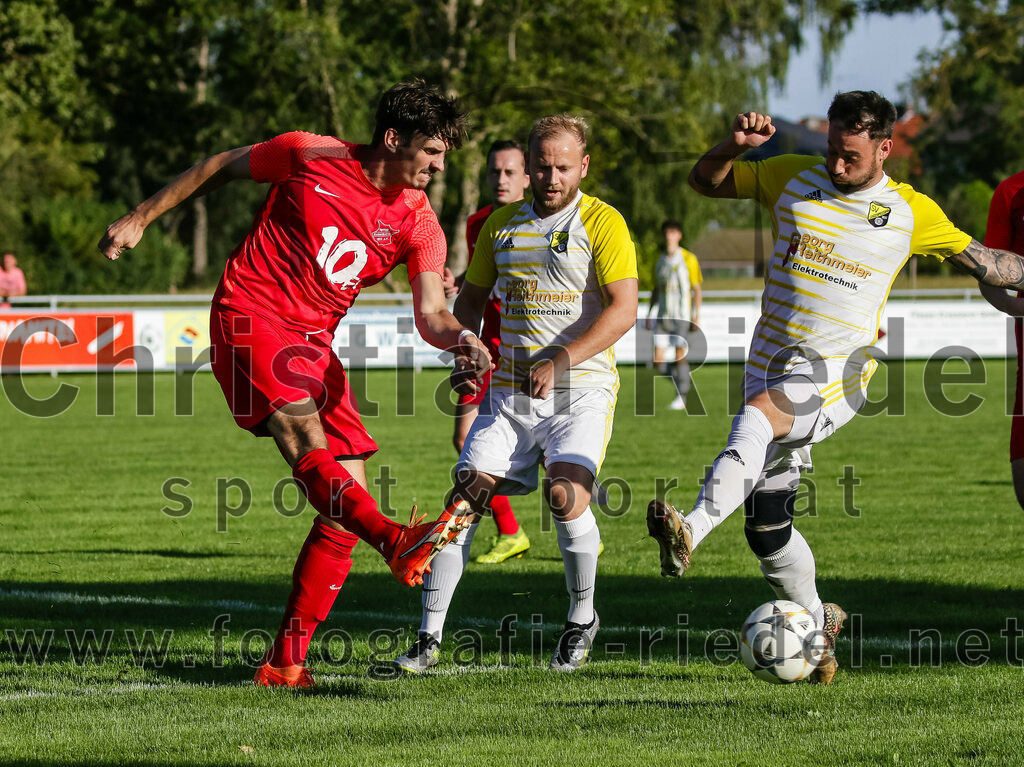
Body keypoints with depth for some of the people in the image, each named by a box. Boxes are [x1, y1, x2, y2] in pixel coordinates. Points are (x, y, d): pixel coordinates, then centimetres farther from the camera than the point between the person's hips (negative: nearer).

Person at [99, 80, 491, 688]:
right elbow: (221, 167, 7)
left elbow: (430, 313, -9)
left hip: (314, 342, 6)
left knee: (344, 503, -4)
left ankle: (286, 662, 1)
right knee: (309, 447, -29)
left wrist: (460, 340, -32)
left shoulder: (419, 224, 1)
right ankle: (399, 544, -55)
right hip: (250, 318, -5)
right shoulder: (309, 157, -8)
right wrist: (142, 218, 10)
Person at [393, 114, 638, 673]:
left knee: (565, 497, -24)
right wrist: (464, 355, 4)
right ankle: (429, 638, 1)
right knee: (464, 500, -8)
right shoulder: (501, 224, 12)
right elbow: (471, 297, 23)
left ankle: (581, 619, 0)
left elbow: (623, 310, -13)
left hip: (581, 390, -4)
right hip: (509, 391, 4)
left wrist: (560, 361, -22)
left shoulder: (602, 223, -4)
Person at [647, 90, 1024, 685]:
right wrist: (734, 146, -6)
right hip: (772, 362, 4)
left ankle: (692, 531, -51)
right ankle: (816, 623, 24)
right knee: (767, 526, 2)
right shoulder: (792, 177, 7)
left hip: (837, 373, -4)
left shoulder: (911, 213, 3)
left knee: (758, 417, -36)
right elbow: (705, 182, 13)